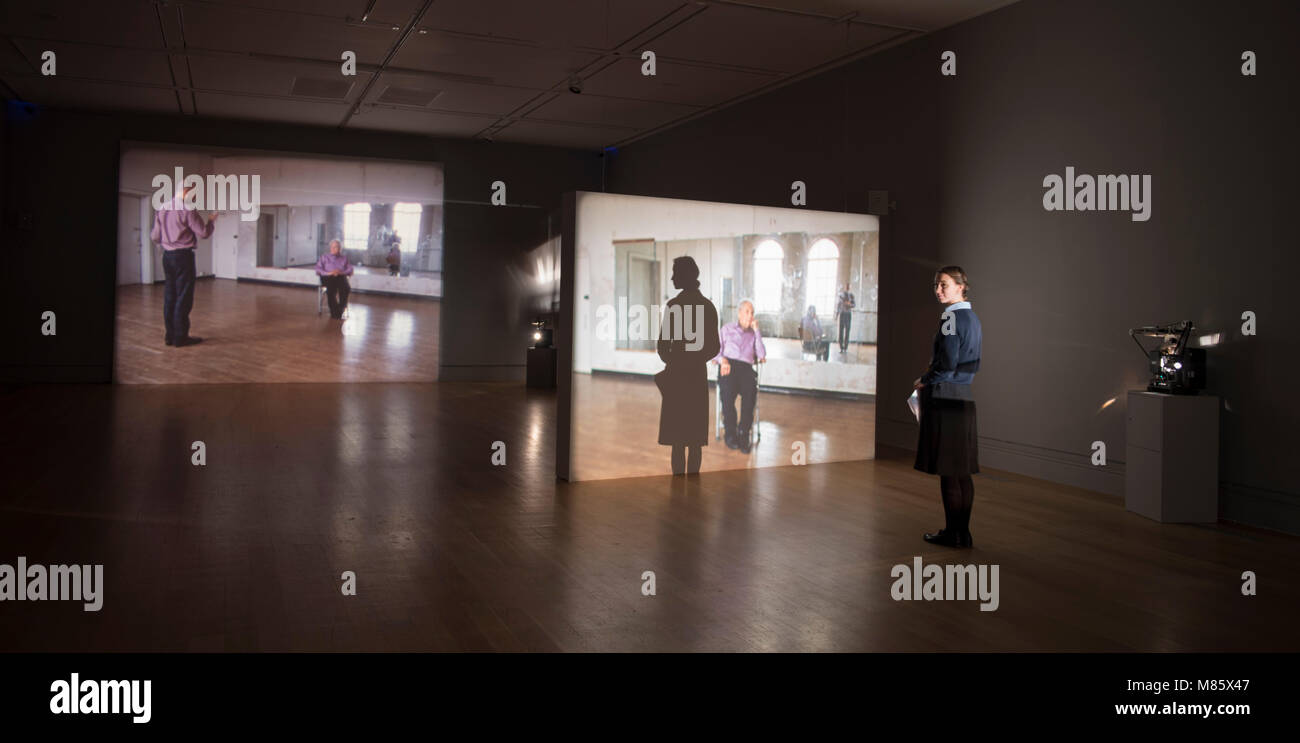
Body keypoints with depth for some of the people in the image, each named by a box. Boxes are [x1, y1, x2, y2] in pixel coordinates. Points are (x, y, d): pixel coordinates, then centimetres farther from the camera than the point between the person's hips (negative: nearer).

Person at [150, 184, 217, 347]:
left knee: (169, 296, 11)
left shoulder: (162, 210, 9)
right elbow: (204, 233, -11)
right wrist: (211, 220, 7)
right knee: (184, 297, -3)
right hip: (183, 255, -7)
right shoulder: (187, 210, -13)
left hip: (167, 256, 7)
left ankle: (170, 335, 15)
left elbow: (154, 237, 12)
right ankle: (180, 336, -2)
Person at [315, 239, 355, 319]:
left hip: (341, 277, 1)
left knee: (346, 289, -36)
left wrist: (341, 272, -9)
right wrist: (328, 273, -8)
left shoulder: (344, 258, 27)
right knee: (331, 289, -38)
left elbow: (350, 270, 12)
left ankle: (340, 312, -32)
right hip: (328, 277, -1)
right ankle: (334, 312, -29)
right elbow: (318, 270, 11)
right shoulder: (324, 257, 25)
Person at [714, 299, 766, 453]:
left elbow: (762, 355, 11)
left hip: (746, 368, 1)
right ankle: (730, 432, -26)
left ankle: (744, 433, -30)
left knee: (751, 391, -33)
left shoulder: (754, 333, 25)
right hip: (728, 366, -1)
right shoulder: (726, 329, 21)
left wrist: (756, 331, 9)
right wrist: (722, 359, -10)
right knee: (728, 390, -35)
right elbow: (715, 350, 12)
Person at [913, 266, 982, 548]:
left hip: (945, 397, -9)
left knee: (947, 471, -2)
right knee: (962, 471, 11)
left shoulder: (951, 318, -13)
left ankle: (952, 533, 4)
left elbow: (948, 364, -20)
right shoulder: (973, 318, 15)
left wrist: (924, 381, -4)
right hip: (965, 396, 9)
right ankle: (963, 533, 17)